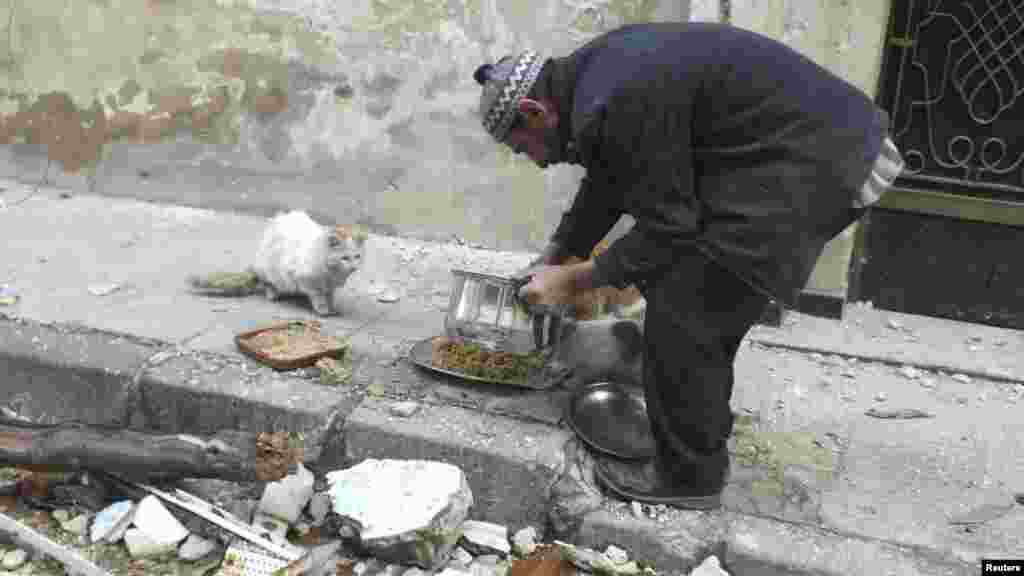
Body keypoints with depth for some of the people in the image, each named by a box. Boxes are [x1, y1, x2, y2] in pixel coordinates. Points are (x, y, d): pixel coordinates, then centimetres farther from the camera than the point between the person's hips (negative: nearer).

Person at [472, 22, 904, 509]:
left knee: (681, 318, -6)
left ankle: (689, 476, 10)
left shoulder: (614, 104, -22)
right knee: (705, 307, 18)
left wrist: (575, 280, -5)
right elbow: (603, 185, 22)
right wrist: (549, 262, 25)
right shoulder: (594, 71, 10)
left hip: (811, 166, -10)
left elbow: (666, 231, -16)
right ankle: (702, 442, 32)